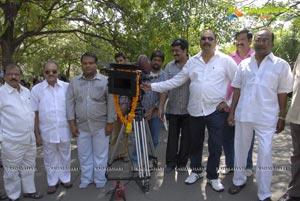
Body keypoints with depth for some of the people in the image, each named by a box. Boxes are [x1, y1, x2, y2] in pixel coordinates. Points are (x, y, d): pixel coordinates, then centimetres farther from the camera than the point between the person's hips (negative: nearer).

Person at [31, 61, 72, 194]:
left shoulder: (67, 87, -3)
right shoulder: (36, 89, -5)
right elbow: (34, 113, -3)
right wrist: (37, 134, -3)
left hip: (64, 130, 1)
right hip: (47, 131, -1)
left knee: (65, 156, 17)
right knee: (50, 158, 14)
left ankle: (65, 178, 36)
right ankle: (52, 181, 32)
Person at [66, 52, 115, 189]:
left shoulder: (105, 81, -5)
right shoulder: (74, 82, 2)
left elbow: (111, 103, -5)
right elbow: (70, 103, 3)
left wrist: (110, 123, -7)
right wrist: (72, 123, -1)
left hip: (100, 125, -2)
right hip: (82, 126, 3)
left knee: (100, 154, 8)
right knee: (84, 154, 14)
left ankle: (100, 179, 26)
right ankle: (86, 178, 31)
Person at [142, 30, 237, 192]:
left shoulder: (225, 60, -3)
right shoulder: (192, 61, 7)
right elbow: (175, 81, 5)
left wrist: (230, 102, -5)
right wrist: (153, 86, -1)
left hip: (216, 111, -3)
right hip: (195, 110, 3)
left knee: (215, 145, 4)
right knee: (195, 143, 15)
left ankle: (212, 177, 23)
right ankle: (196, 171, 35)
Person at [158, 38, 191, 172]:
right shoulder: (169, 67, 5)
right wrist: (161, 106, 0)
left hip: (188, 110, -2)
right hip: (173, 109, 2)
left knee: (186, 137, 8)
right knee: (172, 136, 8)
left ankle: (182, 163, 22)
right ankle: (170, 163, 19)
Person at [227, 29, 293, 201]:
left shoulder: (281, 65, -1)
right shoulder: (244, 64, 7)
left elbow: (283, 93, 0)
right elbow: (237, 89, 9)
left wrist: (282, 117, -1)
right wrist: (232, 112, 6)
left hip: (267, 117, -3)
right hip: (243, 115, 3)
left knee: (265, 154, -1)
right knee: (240, 149, 14)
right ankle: (239, 180, 34)